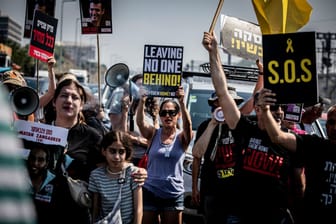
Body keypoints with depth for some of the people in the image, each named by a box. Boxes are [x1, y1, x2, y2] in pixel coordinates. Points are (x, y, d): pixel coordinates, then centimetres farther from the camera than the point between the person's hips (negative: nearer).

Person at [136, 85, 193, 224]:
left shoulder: (181, 137, -1)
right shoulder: (153, 134, 2)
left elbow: (188, 124, -22)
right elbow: (140, 122, -17)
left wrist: (181, 102, -38)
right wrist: (142, 101, -35)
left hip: (173, 194, -1)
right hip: (150, 192, 1)